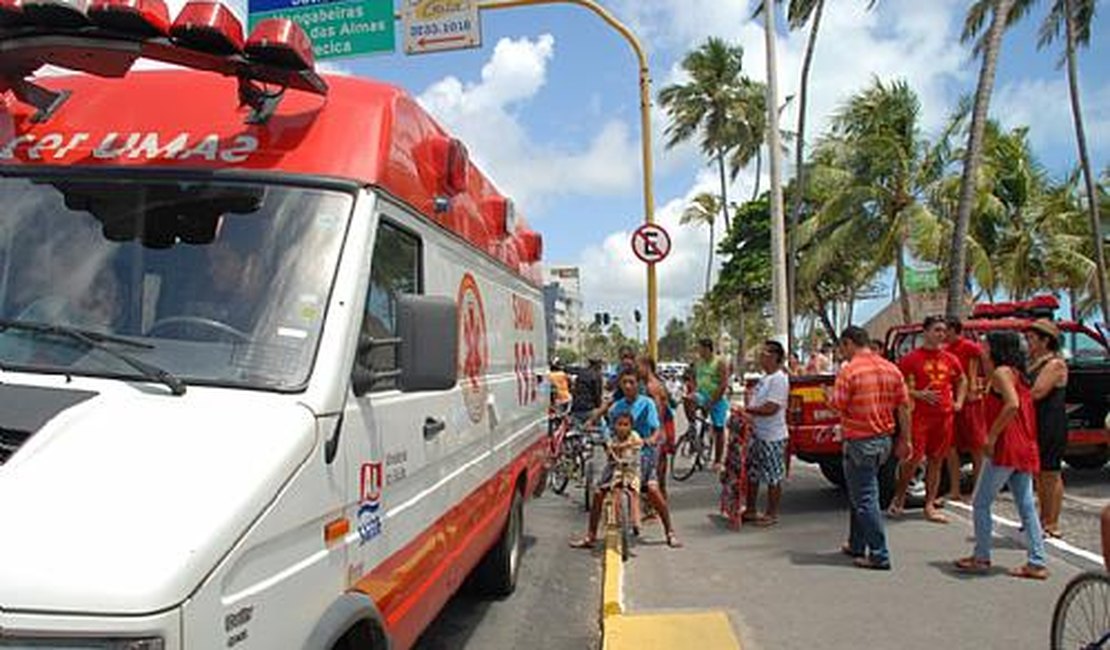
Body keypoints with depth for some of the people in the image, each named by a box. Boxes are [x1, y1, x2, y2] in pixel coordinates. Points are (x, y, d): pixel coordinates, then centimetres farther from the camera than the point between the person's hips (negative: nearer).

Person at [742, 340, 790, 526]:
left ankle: (771, 514, 14)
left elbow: (770, 408, -24)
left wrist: (747, 409, -15)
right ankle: (750, 511, 26)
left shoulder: (779, 379, -17)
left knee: (773, 478, 3)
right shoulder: (765, 377, 13)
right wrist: (747, 411, 4)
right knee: (751, 474, 15)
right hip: (757, 434, 10)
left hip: (772, 436, -10)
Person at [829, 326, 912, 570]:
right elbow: (904, 406, 7)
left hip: (859, 442, -8)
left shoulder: (849, 371, -15)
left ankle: (879, 556, 1)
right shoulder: (892, 369, 6)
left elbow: (837, 406, -15)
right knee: (861, 494, 20)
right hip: (885, 439, 8)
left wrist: (830, 396, 7)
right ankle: (856, 545, 29)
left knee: (865, 499, -1)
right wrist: (905, 439, 13)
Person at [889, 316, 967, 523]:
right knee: (914, 458, -8)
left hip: (944, 416, 5)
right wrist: (919, 394, -17)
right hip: (920, 416, -5)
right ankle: (899, 497, 15)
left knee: (936, 461, 8)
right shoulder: (912, 358, -5)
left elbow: (962, 380, 28)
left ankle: (930, 506, 15)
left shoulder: (950, 359, 11)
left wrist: (959, 402, 15)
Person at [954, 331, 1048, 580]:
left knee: (981, 503, 1)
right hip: (1025, 449, 9)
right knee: (1026, 506, 10)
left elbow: (1012, 404, -25)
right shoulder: (1018, 374, 17)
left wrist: (992, 435, -19)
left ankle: (981, 558, 6)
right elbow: (1022, 407, 17)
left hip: (1006, 448, -9)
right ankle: (1036, 563, 11)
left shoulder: (1001, 371, -10)